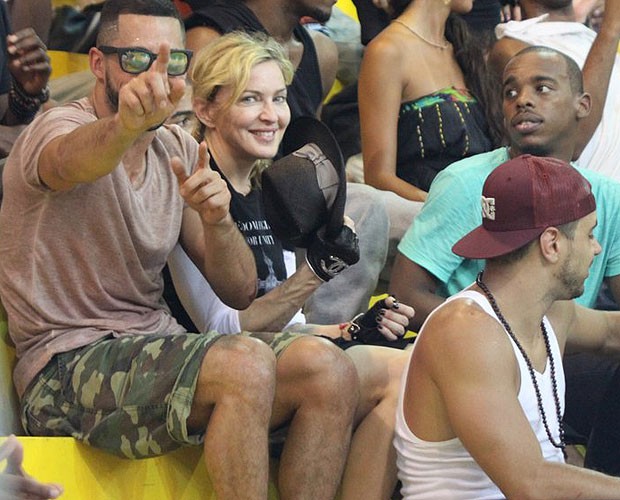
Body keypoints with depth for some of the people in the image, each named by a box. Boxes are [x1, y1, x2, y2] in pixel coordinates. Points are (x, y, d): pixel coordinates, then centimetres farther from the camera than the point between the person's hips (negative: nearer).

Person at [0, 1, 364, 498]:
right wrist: (127, 123, -58)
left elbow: (240, 293, 8)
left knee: (328, 369, -14)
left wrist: (216, 219, -13)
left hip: (155, 345, 7)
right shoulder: (58, 130, -7)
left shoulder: (179, 152, 13)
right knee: (246, 363, -31)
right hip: (70, 364, -7)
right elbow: (76, 161, -36)